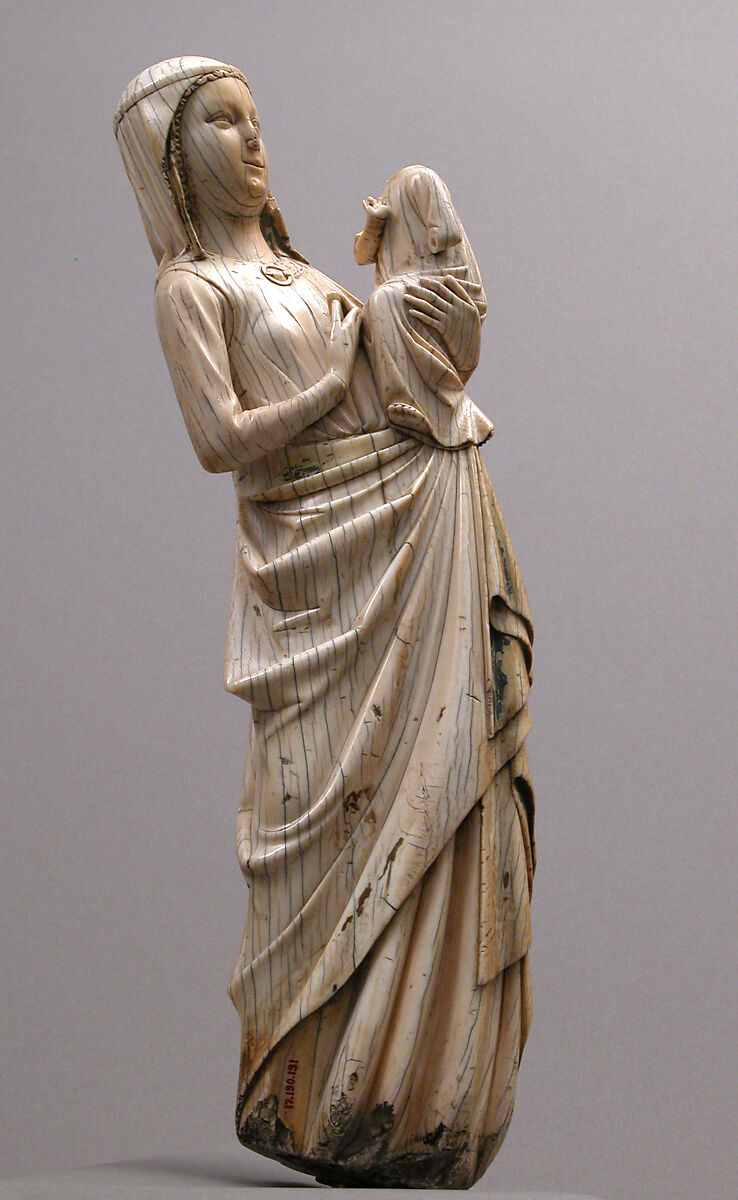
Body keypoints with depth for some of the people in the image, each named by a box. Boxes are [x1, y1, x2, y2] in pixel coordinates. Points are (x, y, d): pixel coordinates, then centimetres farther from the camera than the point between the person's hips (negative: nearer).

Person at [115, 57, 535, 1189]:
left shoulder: (299, 270, 20)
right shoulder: (190, 287, -1)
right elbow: (221, 439, -14)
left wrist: (457, 342, 5)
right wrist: (339, 376, -8)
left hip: (425, 539, 7)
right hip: (322, 566, -7)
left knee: (433, 802, 5)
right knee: (346, 813, -5)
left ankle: (414, 1089, 14)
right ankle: (325, 1105, 7)